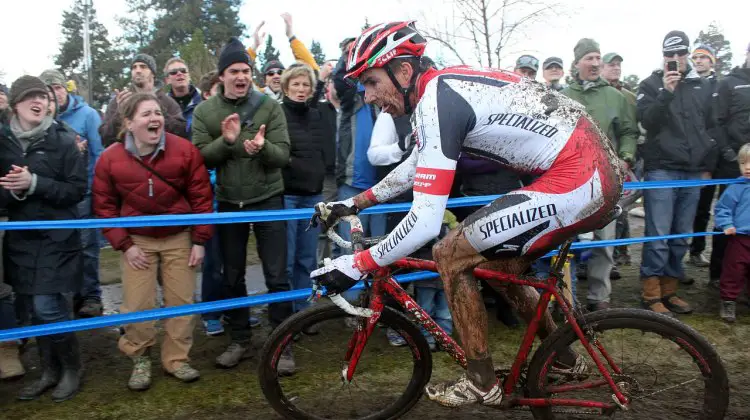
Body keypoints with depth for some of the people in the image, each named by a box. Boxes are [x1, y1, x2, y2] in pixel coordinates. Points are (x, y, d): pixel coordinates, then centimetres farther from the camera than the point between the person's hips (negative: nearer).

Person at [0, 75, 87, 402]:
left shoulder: (63, 140, -6)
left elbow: (78, 189, -10)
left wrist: (34, 184, -21)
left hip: (57, 238, -4)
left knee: (49, 308, -7)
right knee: (34, 309, 11)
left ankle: (72, 368, 16)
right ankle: (50, 370, 28)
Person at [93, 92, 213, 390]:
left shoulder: (185, 150, -12)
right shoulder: (110, 158, -10)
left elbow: (201, 196, -5)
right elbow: (104, 205, 0)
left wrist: (200, 241, -6)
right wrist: (124, 245, -6)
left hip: (179, 237, 0)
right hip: (137, 241, 0)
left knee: (181, 300, 5)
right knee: (137, 305, -1)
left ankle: (176, 359, 23)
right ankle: (140, 360, 22)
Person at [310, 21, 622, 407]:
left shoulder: (435, 101, -17)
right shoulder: (445, 85, 13)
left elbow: (426, 222, -22)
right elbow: (416, 167, 27)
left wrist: (357, 265, -12)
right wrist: (352, 204, 27)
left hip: (576, 182, -10)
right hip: (599, 173, 10)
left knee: (449, 256, -5)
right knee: (501, 266, 24)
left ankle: (482, 383, 11)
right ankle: (565, 357, 42)